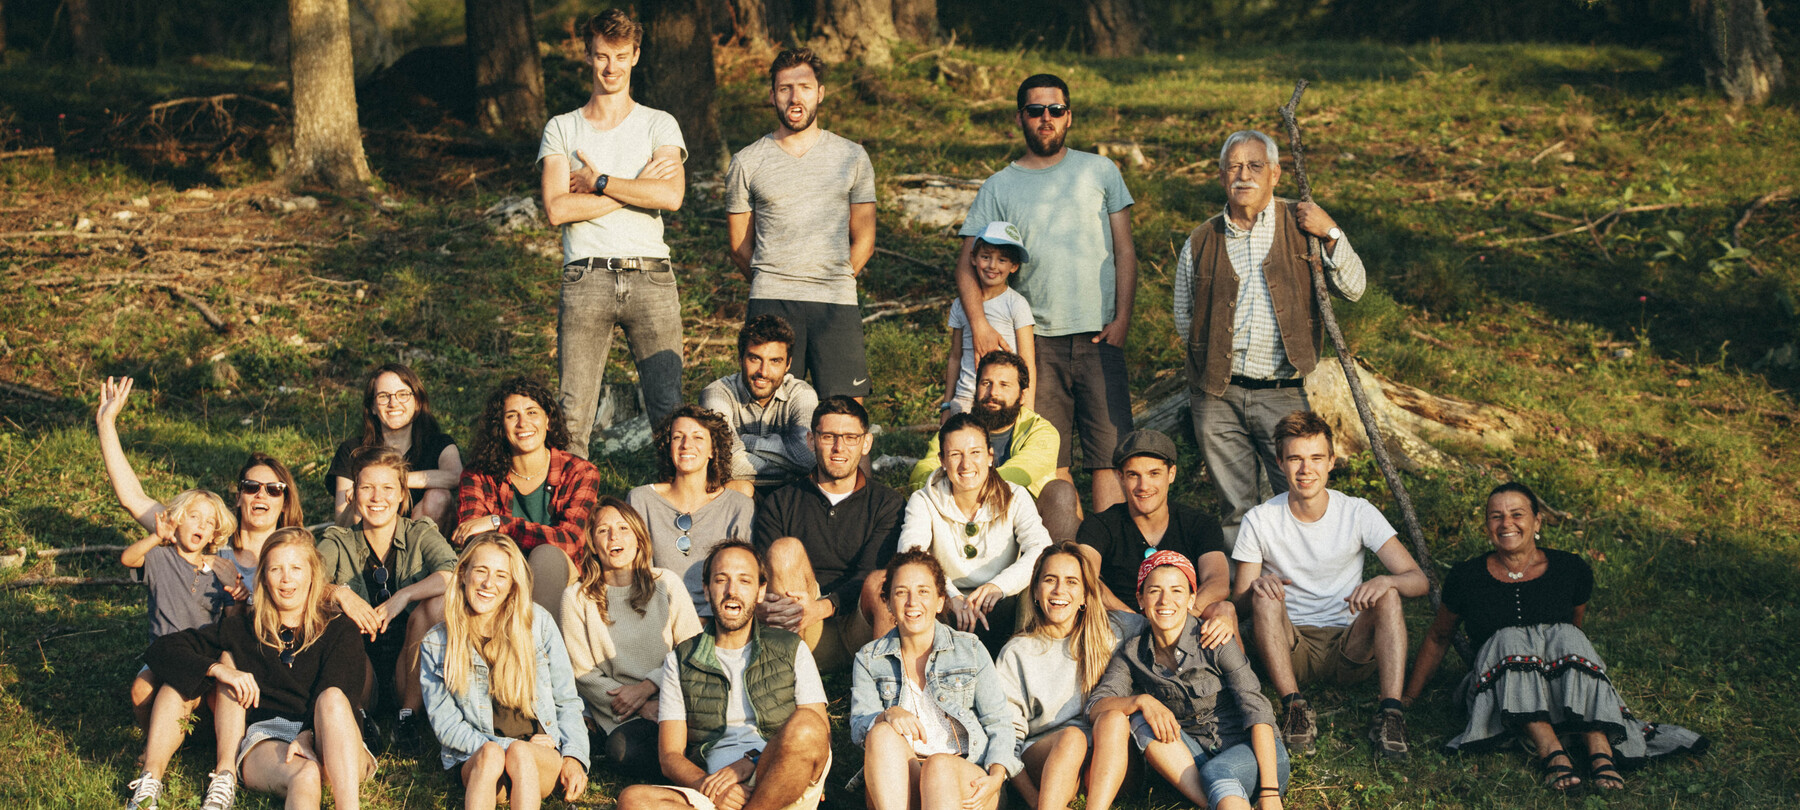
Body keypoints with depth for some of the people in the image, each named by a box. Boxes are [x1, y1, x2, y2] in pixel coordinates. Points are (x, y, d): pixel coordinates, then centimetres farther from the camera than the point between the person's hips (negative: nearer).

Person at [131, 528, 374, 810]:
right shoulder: (242, 630, 19)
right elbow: (164, 649, 11)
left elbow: (333, 701, -4)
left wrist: (308, 737, -26)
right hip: (263, 742, 3)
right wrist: (217, 668, -8)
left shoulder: (339, 631, 13)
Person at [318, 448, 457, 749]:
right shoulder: (339, 542, 5)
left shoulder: (420, 535, 2)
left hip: (410, 669, 0)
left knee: (437, 604, -26)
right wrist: (337, 592, -33)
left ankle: (409, 710, -15)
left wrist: (403, 596, -29)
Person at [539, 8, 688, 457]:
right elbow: (557, 209, -3)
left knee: (670, 410, -4)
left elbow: (671, 196, -6)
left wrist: (600, 182, -3)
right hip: (586, 279, 0)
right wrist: (637, 186, -4)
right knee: (571, 416, -5)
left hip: (649, 275, 0)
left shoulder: (659, 125, 12)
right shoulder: (561, 129, 12)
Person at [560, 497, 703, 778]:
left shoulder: (667, 583, 8)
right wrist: (644, 709, -11)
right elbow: (583, 674, 2)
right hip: (619, 717, 0)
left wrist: (646, 688, -11)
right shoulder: (577, 598, 5)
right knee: (624, 750, -35)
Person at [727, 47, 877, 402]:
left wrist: (833, 281, 10)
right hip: (771, 304, 0)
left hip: (837, 304, 1)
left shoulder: (852, 157, 11)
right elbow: (740, 248, 15)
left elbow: (863, 241, 14)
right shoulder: (747, 163, 8)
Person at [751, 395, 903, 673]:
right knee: (786, 549, -23)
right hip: (806, 641, 1)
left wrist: (822, 607, -24)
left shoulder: (888, 504, 12)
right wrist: (760, 607, -22)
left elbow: (867, 576, -3)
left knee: (880, 581, -31)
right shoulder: (779, 503, 16)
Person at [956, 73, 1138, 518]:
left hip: (1098, 336, -1)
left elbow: (1124, 251, 9)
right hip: (1037, 339, 1)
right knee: (1050, 460, 1)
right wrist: (979, 323, -11)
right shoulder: (999, 188, 9)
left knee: (1109, 454, -8)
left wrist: (1122, 318, -3)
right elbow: (968, 262, 5)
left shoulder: (1100, 171, 10)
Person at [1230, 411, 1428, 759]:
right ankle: (1294, 707, -29)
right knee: (1265, 597, -28)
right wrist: (1256, 587, -29)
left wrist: (1385, 581, -34)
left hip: (1349, 647, 1)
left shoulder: (1359, 514, -4)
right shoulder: (1260, 521, -4)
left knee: (1389, 595, -26)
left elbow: (1419, 581, -10)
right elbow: (1239, 605, -4)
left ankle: (1391, 713, -34)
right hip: (1291, 648, 0)